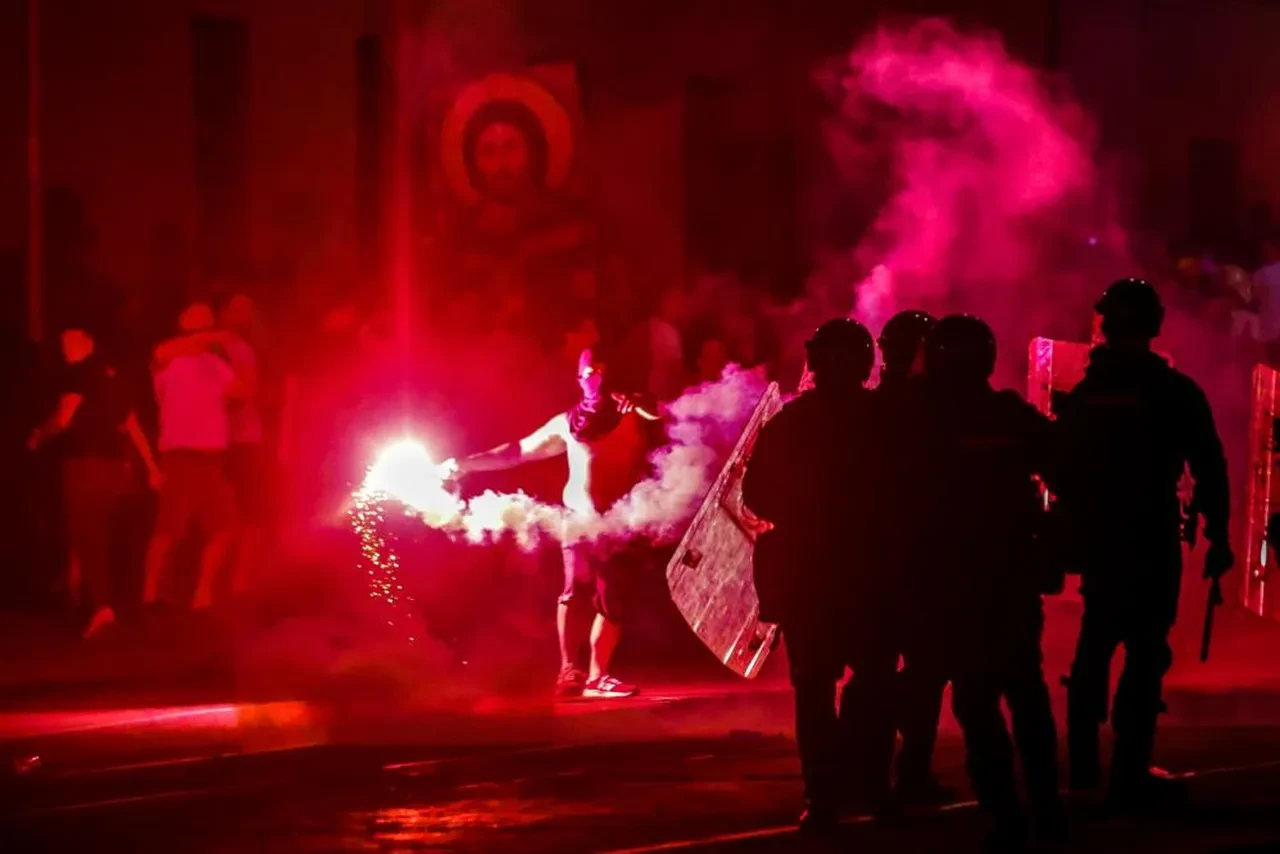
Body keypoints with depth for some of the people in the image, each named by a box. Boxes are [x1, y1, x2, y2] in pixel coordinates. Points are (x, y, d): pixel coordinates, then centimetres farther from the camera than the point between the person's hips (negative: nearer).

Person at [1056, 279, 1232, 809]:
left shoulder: (1082, 395, 4)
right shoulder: (1175, 392, -7)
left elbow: (1063, 472, 7)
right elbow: (1208, 469, -9)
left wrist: (1072, 534, 15)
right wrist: (1218, 536, -1)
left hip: (1097, 541, 4)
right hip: (1152, 544, -4)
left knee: (1094, 645, 20)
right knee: (1145, 652, -2)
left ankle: (1083, 763, 25)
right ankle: (1129, 776, -7)